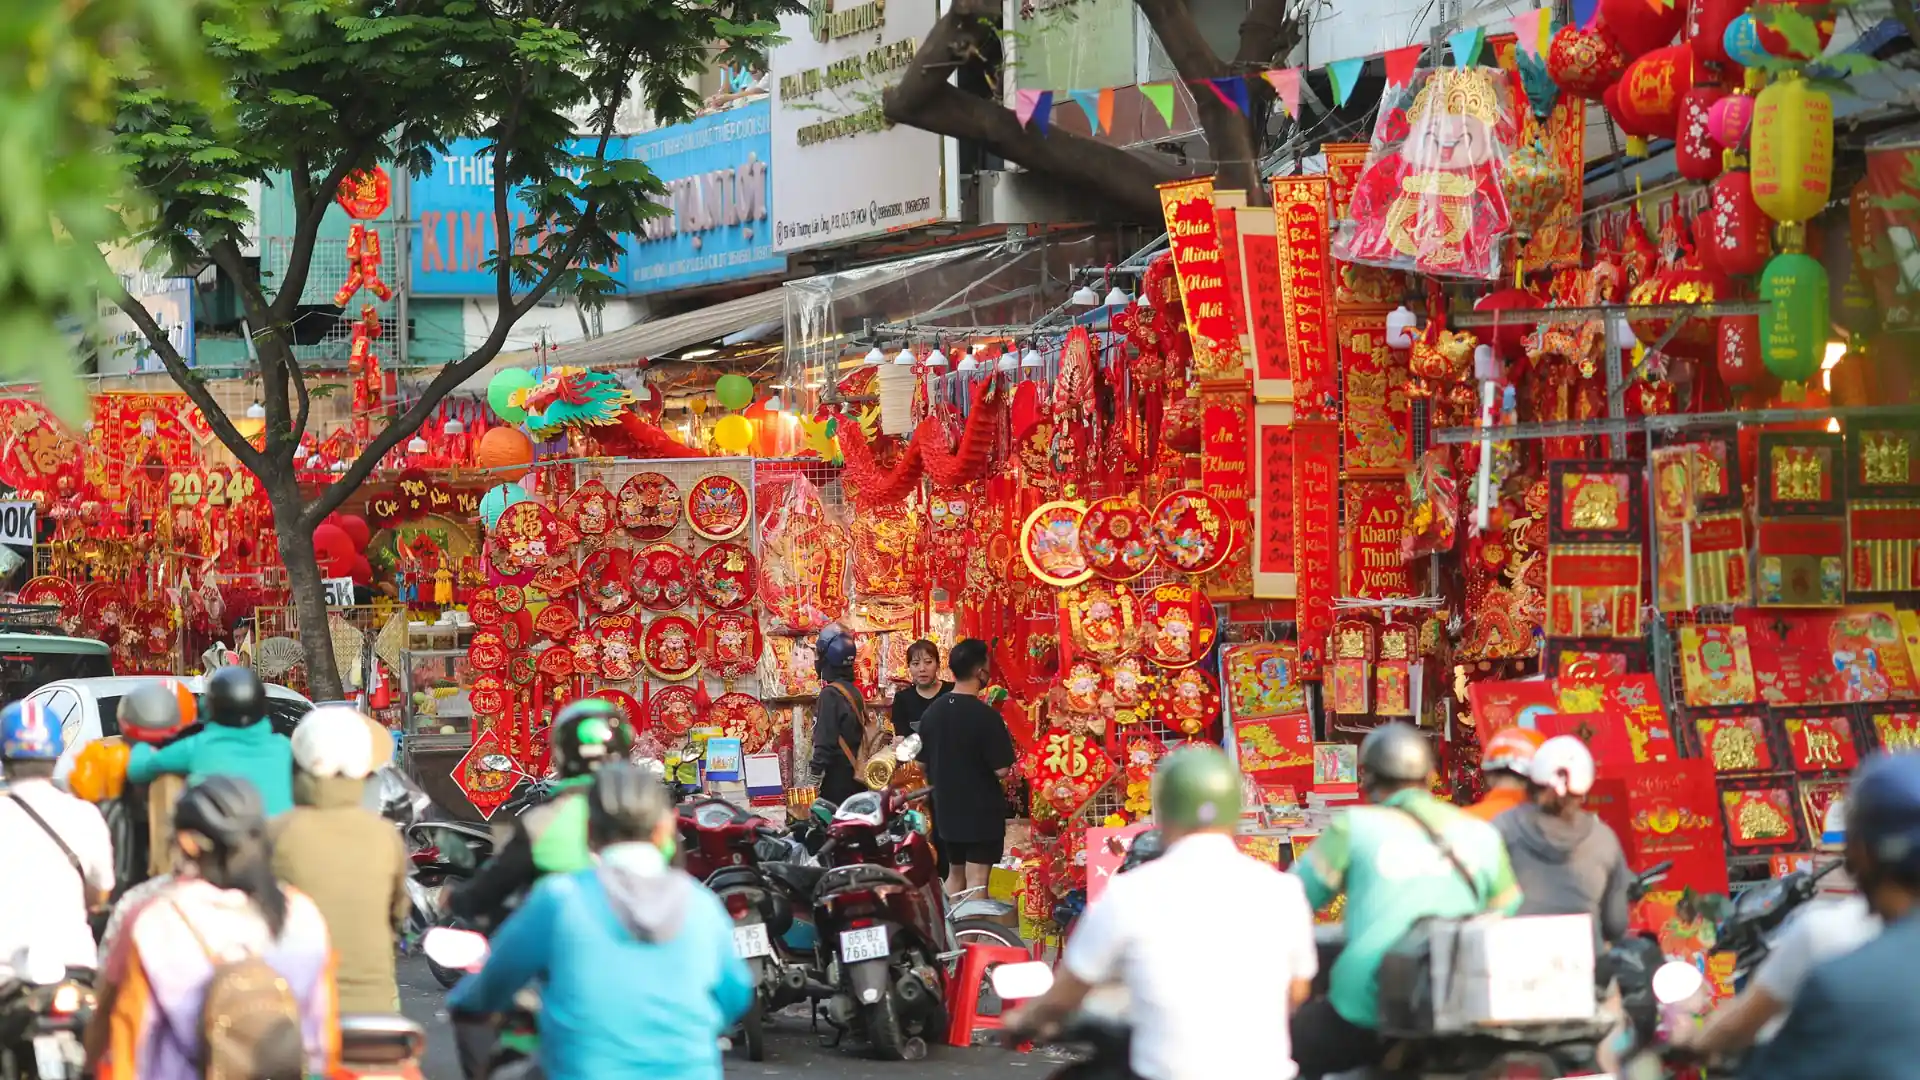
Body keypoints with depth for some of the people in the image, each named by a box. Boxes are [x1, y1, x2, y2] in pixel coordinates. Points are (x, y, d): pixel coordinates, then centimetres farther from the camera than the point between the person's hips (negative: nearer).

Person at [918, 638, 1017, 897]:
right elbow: (1001, 769, -20)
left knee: (955, 875, 19)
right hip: (982, 812, -6)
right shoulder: (985, 715, -20)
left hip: (947, 810, 6)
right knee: (976, 881, -2)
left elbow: (925, 761, 9)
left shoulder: (932, 712, 1)